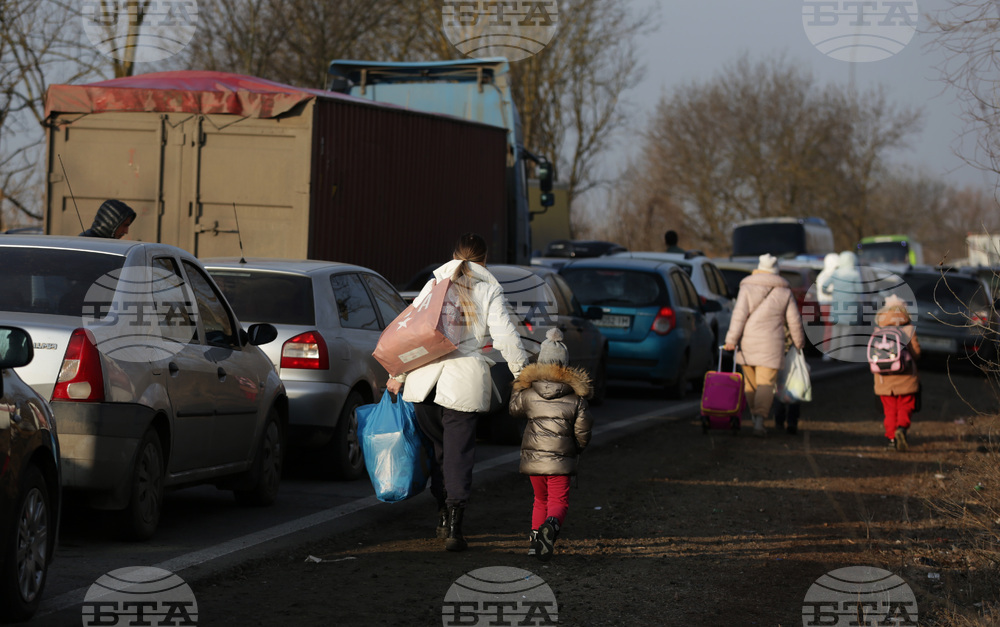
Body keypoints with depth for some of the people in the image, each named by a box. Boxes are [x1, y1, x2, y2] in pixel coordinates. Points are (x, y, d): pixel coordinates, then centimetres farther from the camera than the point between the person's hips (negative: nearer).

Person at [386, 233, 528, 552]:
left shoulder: (434, 284, 11)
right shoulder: (489, 289, 5)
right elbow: (504, 335, -1)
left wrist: (398, 375, 11)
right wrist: (522, 373, 8)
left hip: (424, 378, 3)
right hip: (464, 380, -3)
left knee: (439, 447, 18)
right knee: (458, 453, -1)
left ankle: (443, 516, 22)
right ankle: (453, 527, -9)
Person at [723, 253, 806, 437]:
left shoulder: (748, 288, 0)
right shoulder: (785, 292, 5)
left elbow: (739, 315, -10)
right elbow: (794, 321, 8)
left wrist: (731, 339, -11)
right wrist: (799, 343, 22)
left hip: (747, 343, 1)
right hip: (771, 345, -1)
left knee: (750, 383, 14)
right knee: (766, 383, -4)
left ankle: (755, 419, 20)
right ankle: (759, 421, -20)